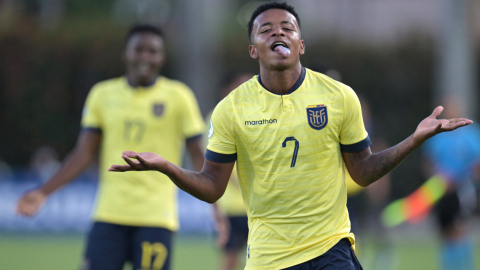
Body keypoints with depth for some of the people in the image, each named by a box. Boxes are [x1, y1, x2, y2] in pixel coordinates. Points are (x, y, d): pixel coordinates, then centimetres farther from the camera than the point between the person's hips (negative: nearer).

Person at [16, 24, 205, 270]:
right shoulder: (102, 95, 8)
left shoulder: (178, 96, 1)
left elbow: (198, 155, 3)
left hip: (155, 219, -2)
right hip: (109, 215, 2)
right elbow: (84, 154, 11)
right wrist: (43, 193, 4)